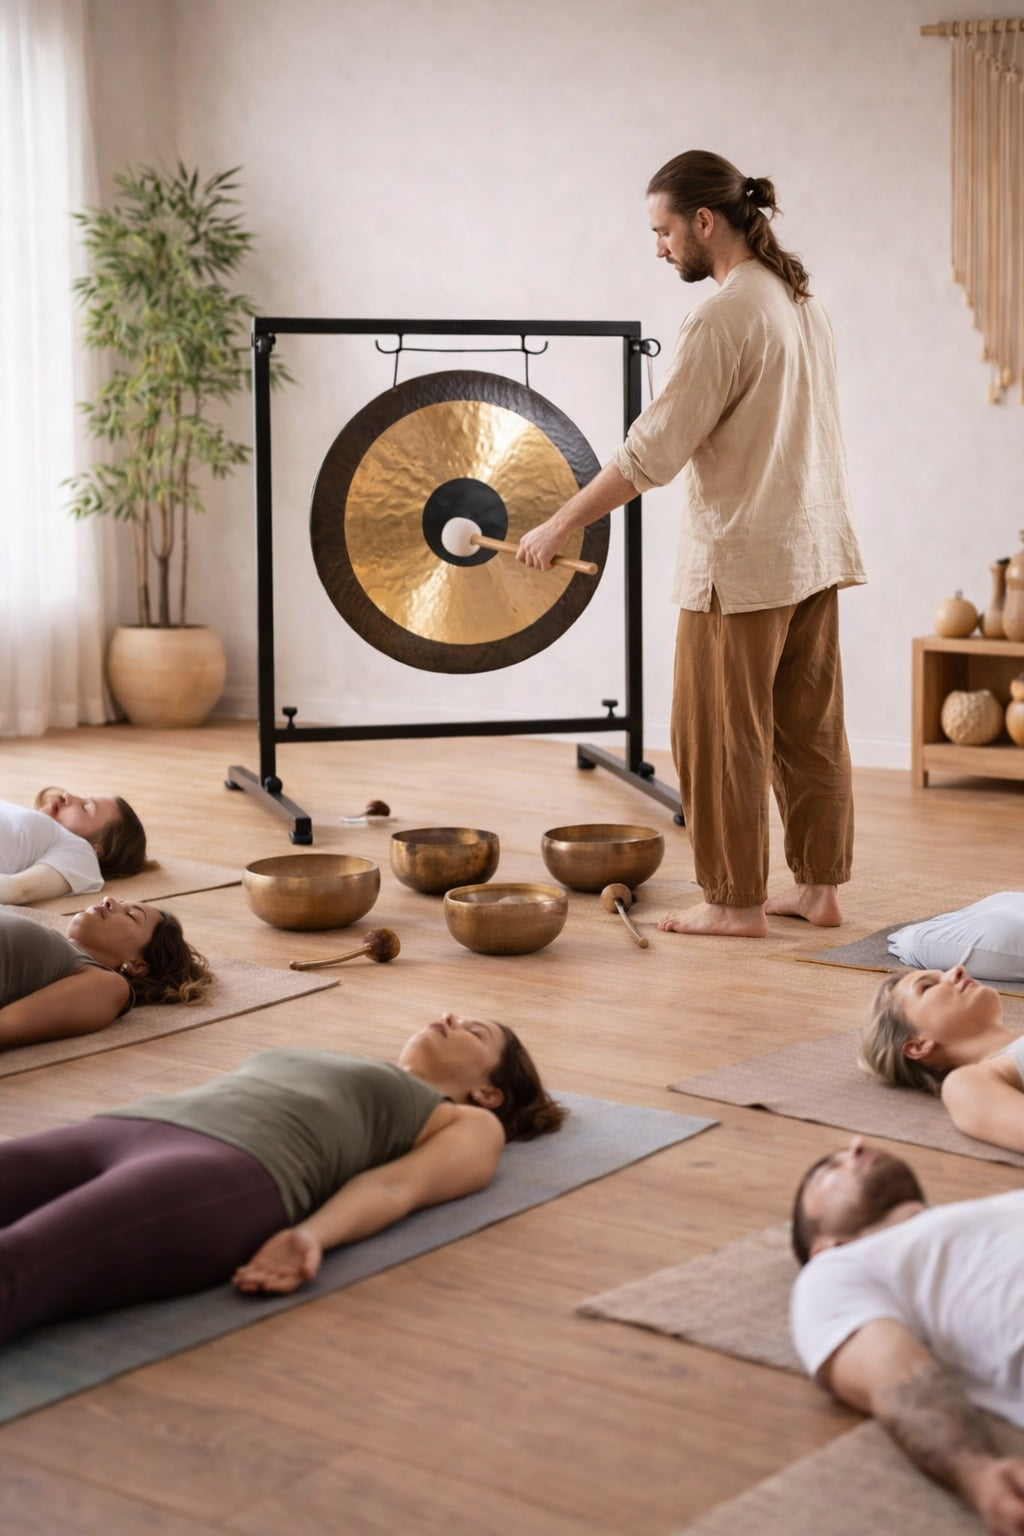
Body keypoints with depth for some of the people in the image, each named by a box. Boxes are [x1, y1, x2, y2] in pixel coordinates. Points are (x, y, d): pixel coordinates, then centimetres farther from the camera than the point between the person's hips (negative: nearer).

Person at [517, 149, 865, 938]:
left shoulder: (723, 318, -18)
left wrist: (559, 526, -12)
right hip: (818, 551, 9)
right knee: (811, 729, 12)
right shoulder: (801, 299, 9)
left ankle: (737, 902, 9)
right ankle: (819, 888, 19)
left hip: (745, 561, -9)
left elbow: (653, 452, -20)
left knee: (723, 735, 2)